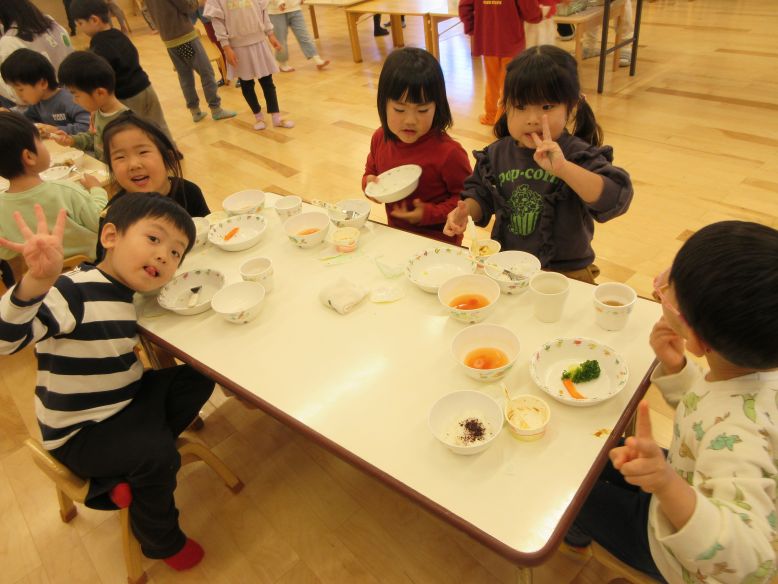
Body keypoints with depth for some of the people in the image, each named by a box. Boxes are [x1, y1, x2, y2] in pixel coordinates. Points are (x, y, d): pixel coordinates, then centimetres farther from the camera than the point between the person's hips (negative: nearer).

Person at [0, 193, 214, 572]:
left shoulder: (123, 291, -1)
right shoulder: (73, 291, -27)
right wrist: (35, 282, -60)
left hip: (125, 402, 8)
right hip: (79, 433, -8)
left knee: (196, 379, 4)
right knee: (157, 454, -25)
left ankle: (119, 479, 2)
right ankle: (161, 542, 8)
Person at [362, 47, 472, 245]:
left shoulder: (448, 152, -22)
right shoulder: (380, 139, -5)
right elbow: (371, 171, 13)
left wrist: (431, 214, -24)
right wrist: (369, 184, -9)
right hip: (396, 233, 6)